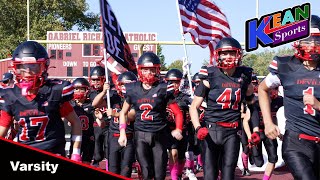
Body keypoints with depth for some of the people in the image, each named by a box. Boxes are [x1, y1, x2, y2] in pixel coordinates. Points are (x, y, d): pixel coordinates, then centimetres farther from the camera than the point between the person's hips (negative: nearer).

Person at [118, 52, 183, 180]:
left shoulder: (163, 89, -4)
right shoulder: (133, 90, 4)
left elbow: (177, 113, 2)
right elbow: (123, 112, 17)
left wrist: (178, 129, -14)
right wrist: (122, 133, 8)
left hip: (159, 136, -1)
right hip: (140, 135, 1)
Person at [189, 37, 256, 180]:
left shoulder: (244, 77, 6)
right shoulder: (210, 76, -4)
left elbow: (251, 103, 22)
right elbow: (194, 106, -2)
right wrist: (198, 128, -17)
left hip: (232, 133, 2)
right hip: (210, 131, -2)